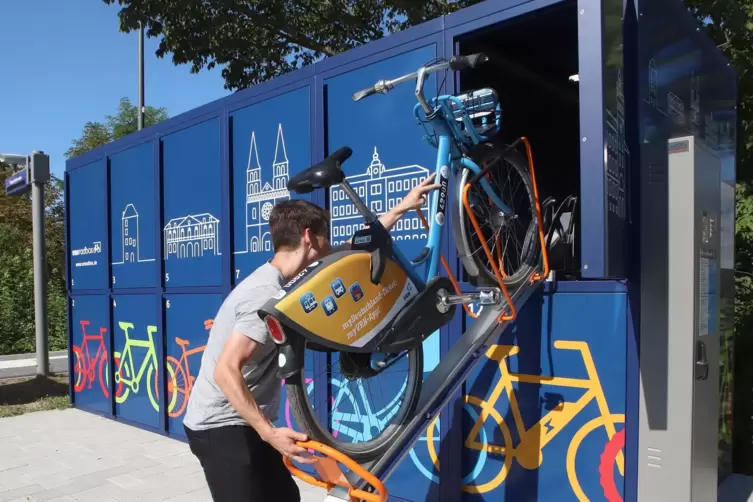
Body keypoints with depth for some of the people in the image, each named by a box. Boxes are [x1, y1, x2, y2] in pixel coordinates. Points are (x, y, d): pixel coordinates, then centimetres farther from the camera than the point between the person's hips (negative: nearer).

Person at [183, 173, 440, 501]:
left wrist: (401, 208, 19)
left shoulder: (278, 280, 5)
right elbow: (225, 372, -29)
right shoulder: (268, 293, -24)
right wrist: (270, 433, -30)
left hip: (242, 422, 10)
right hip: (222, 428, -9)